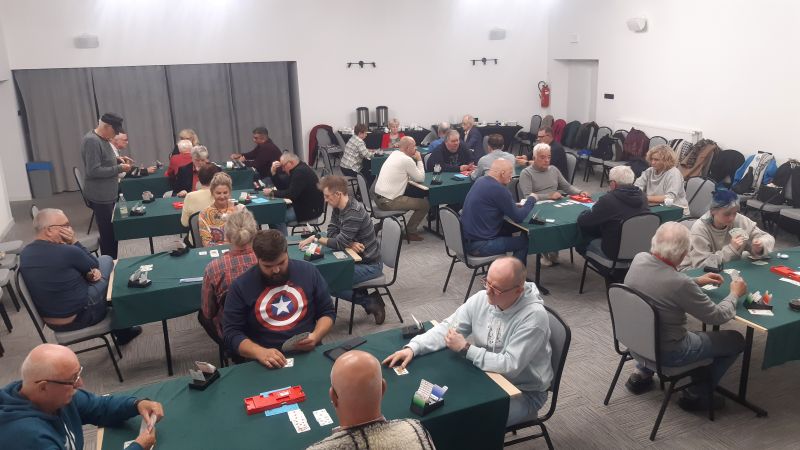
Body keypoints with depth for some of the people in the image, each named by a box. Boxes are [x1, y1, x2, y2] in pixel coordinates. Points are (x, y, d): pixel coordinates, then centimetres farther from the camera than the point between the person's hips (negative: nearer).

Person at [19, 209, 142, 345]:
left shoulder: (25, 253, -2)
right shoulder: (66, 252, -27)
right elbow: (95, 265, -6)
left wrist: (88, 273, -4)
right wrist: (74, 242, -9)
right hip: (77, 318, -8)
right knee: (106, 260, 9)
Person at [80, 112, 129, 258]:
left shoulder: (102, 139, 11)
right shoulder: (91, 141, -20)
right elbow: (93, 171, -25)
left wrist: (118, 160, 7)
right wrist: (119, 168, -20)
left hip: (107, 194, 10)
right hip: (100, 196, -10)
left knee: (112, 232, 16)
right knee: (108, 234, -4)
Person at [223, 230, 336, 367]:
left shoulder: (308, 271, 2)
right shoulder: (241, 285, -3)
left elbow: (327, 312, 9)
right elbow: (231, 333, -3)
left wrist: (316, 336, -10)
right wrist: (260, 352, -19)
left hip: (309, 353, 2)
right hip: (265, 362, -1)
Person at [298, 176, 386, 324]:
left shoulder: (354, 213, -27)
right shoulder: (338, 207, 1)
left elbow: (340, 243, -25)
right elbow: (332, 232, 2)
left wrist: (316, 238, -15)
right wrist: (350, 243, -17)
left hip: (369, 265, -10)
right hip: (356, 258, 10)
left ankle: (371, 302, -3)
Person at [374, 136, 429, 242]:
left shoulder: (394, 153, 10)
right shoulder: (407, 160, -16)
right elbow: (421, 178, -6)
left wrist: (416, 160, 10)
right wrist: (419, 160, 2)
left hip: (378, 197, 9)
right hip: (389, 202, -9)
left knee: (412, 195, 31)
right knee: (425, 204, 1)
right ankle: (410, 232, 12)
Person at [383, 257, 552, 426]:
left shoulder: (534, 316, -27)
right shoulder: (482, 299, -9)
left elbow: (510, 366, -29)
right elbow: (447, 327, -3)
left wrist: (465, 349, -22)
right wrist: (412, 348, -18)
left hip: (523, 392, -6)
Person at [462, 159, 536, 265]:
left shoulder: (481, 180, 6)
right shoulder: (498, 189, -22)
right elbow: (518, 217, -15)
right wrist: (531, 199, 1)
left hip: (468, 238, 9)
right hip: (479, 245, -9)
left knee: (509, 227, 23)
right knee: (524, 241, 5)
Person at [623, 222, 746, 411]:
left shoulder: (639, 259, -13)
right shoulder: (681, 284, -32)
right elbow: (718, 316, -15)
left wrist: (696, 281, 12)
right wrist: (735, 293, 2)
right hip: (667, 353, -6)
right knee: (736, 340, 11)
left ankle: (642, 373, 30)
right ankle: (697, 394, 19)